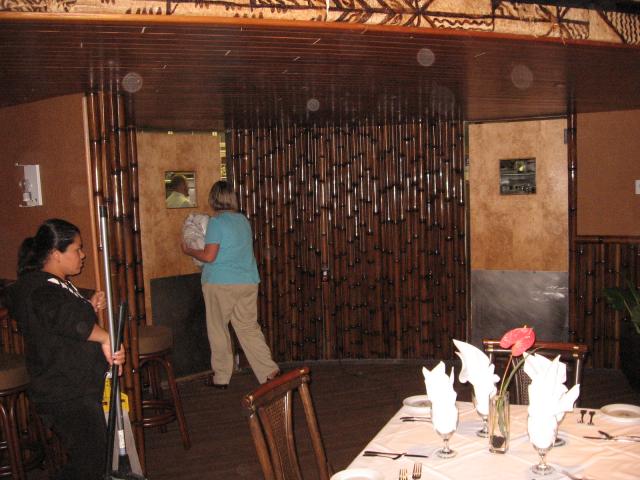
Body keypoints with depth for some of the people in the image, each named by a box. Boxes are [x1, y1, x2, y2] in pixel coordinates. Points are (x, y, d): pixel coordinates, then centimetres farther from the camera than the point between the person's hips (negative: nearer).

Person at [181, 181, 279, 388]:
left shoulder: (216, 222, -11)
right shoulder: (243, 220, 9)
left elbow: (209, 256, -14)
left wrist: (189, 251, 3)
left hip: (220, 283, -6)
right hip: (248, 282, 6)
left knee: (218, 330, 8)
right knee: (249, 328, 10)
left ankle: (221, 377, 17)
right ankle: (269, 371, 4)